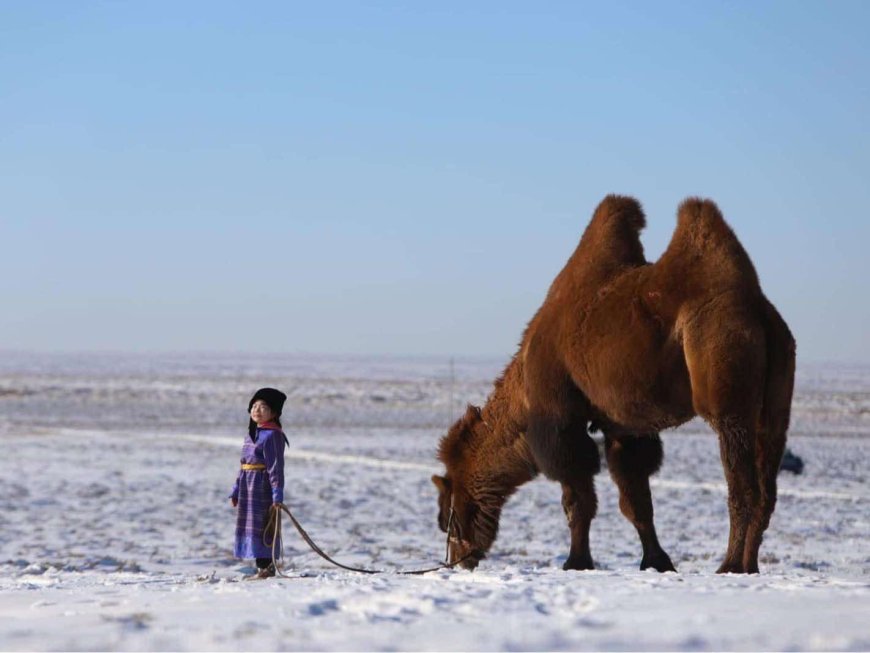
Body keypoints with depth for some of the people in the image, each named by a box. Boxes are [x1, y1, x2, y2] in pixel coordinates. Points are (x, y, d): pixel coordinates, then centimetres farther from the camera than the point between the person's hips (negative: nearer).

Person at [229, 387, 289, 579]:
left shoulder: (272, 435, -11)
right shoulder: (251, 434, 15)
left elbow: (276, 466, -15)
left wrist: (277, 494, -19)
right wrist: (236, 491, 19)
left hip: (262, 485, -9)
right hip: (248, 486, 9)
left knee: (261, 526, -6)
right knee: (250, 525, 11)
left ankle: (267, 567, 0)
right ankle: (263, 567, 17)